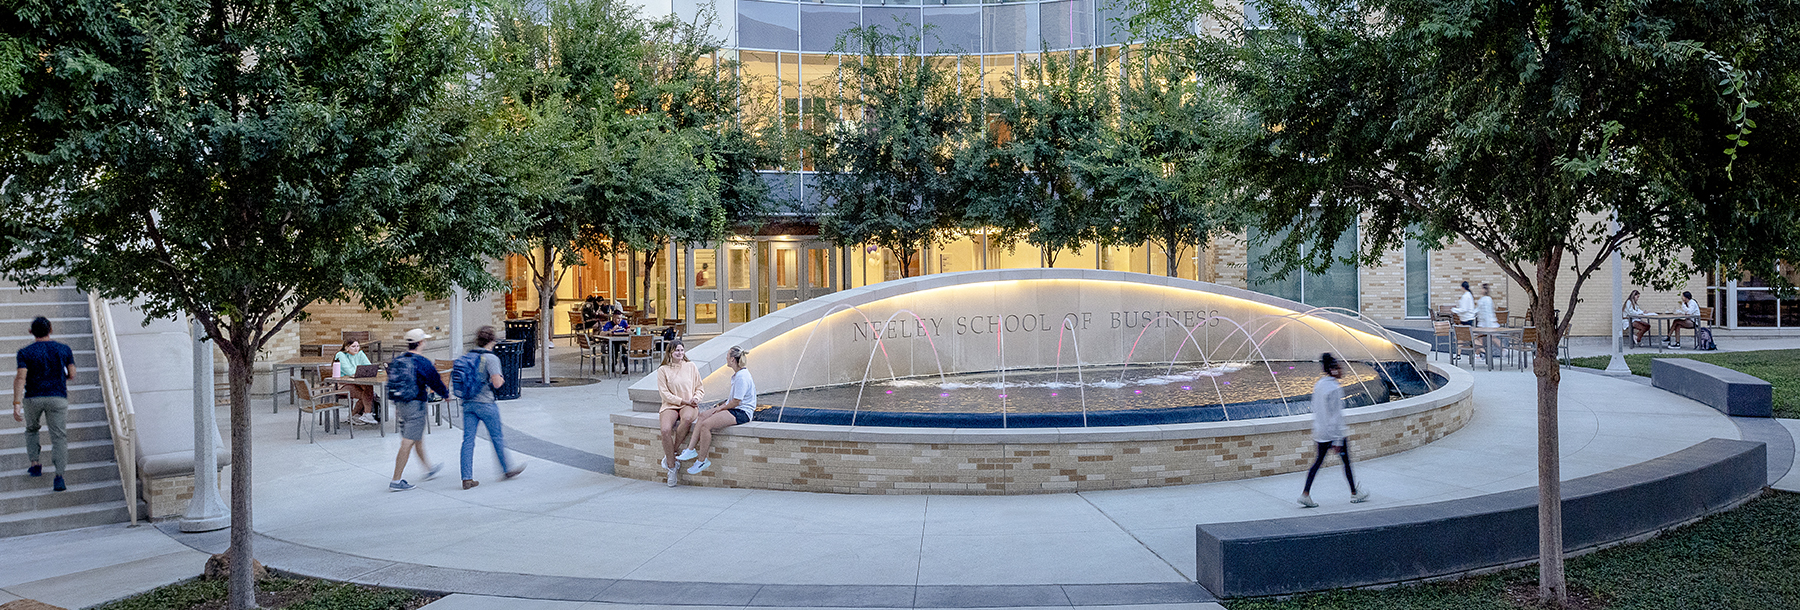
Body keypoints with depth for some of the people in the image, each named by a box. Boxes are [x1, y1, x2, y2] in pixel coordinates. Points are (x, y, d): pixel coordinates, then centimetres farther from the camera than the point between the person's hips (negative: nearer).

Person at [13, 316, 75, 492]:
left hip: (33, 398, 0)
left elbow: (20, 378, -11)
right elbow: (72, 375, 5)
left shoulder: (25, 352, -2)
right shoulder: (64, 349, 3)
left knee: (31, 430, 27)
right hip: (58, 397, 0)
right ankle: (59, 477, -15)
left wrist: (16, 405, -13)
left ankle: (36, 464, 17)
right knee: (59, 437, -3)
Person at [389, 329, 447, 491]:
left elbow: (392, 382, 15)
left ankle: (429, 468, 39)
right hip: (416, 405, -8)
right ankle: (396, 481, -6)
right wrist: (446, 393, 13)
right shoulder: (423, 363, -15)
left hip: (400, 405, 8)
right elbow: (435, 383, -8)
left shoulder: (397, 360, 7)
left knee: (419, 440, 23)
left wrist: (396, 406, 24)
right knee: (407, 444, -5)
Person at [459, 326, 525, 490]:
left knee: (468, 440, 4)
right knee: (497, 437, 11)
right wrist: (502, 379, 1)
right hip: (485, 403, -6)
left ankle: (467, 478, 2)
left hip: (467, 403, 6)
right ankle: (507, 469, 26)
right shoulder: (491, 358, -13)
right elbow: (496, 383, -20)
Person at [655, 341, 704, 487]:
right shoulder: (663, 370, 5)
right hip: (670, 405, -1)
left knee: (687, 419, -37)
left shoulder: (691, 366, 11)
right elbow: (665, 393, -2)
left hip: (689, 405, 1)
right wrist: (683, 401, -11)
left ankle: (669, 456, -21)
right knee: (666, 430, -31)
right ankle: (672, 467, -18)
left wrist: (695, 398, -8)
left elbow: (700, 389, 14)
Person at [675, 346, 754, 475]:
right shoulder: (737, 374, 13)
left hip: (742, 413, -11)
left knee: (706, 424, -21)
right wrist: (722, 404, 9)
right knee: (702, 416, 1)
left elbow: (736, 402, -19)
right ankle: (691, 450, -3)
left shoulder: (742, 377, -20)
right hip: (734, 408, 11)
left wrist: (721, 408, -5)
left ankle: (703, 460, -9)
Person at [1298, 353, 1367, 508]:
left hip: (1320, 432, 7)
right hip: (1336, 431, -7)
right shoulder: (1335, 388, -18)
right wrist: (1338, 440, -17)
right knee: (1346, 462, 9)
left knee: (1318, 461, 9)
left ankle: (1305, 494, 0)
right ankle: (1354, 493, 24)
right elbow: (1336, 415, -20)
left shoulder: (1318, 385, 6)